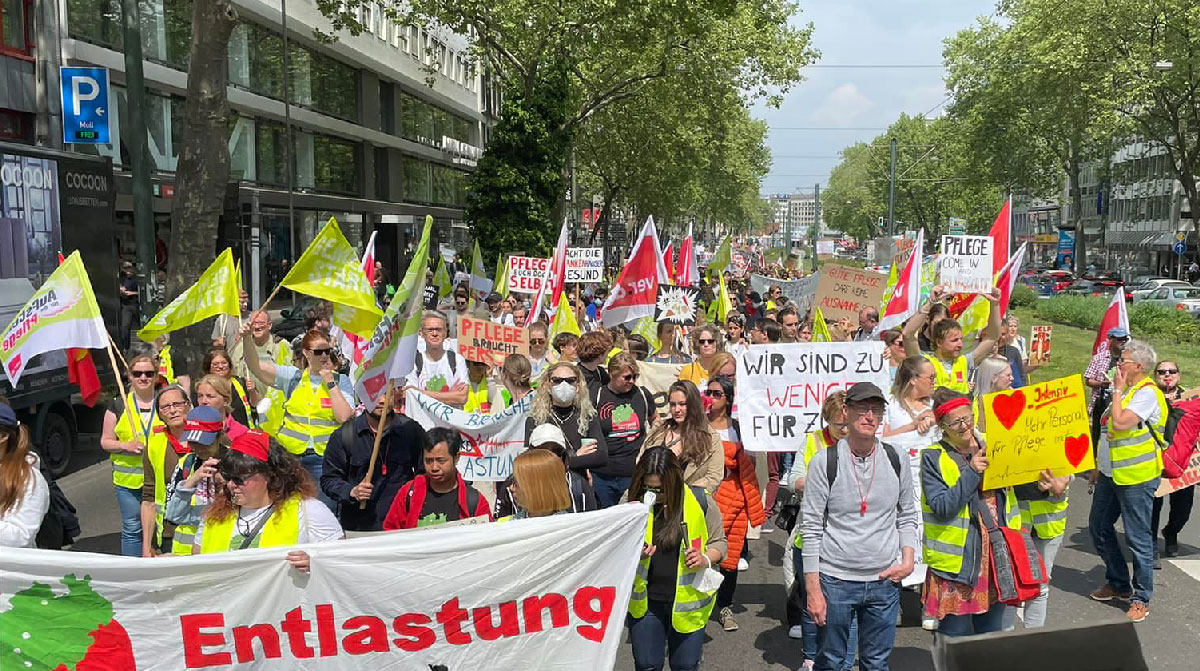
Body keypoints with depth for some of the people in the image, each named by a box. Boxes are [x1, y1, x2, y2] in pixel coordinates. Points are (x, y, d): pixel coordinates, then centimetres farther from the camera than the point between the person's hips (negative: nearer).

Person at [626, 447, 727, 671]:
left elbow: (719, 542, 4)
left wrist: (706, 559, -17)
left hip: (688, 601, -1)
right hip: (645, 600, 1)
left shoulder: (701, 501, -9)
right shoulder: (632, 500, -6)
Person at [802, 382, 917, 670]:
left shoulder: (896, 461, 2)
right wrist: (813, 589, -9)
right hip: (835, 581, -3)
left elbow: (907, 517, 15)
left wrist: (908, 560, 0)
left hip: (885, 582, 3)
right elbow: (811, 528, -7)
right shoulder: (825, 461, -8)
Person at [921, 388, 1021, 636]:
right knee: (955, 638, 2)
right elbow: (941, 508, -18)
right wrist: (972, 472, -21)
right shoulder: (933, 457, -7)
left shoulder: (991, 447, 9)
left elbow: (1010, 494, 21)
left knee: (991, 636, 16)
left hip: (996, 558, 5)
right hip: (957, 563, -5)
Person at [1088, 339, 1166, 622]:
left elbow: (1121, 423, -28)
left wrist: (1117, 390, -16)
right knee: (1098, 527, 15)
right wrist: (1099, 465, 19)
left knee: (1138, 538, 0)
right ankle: (1118, 583, 30)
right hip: (1111, 474, 10)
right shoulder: (1126, 390, 12)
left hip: (1135, 477, -9)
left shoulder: (1147, 393, -16)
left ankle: (1141, 599, 12)